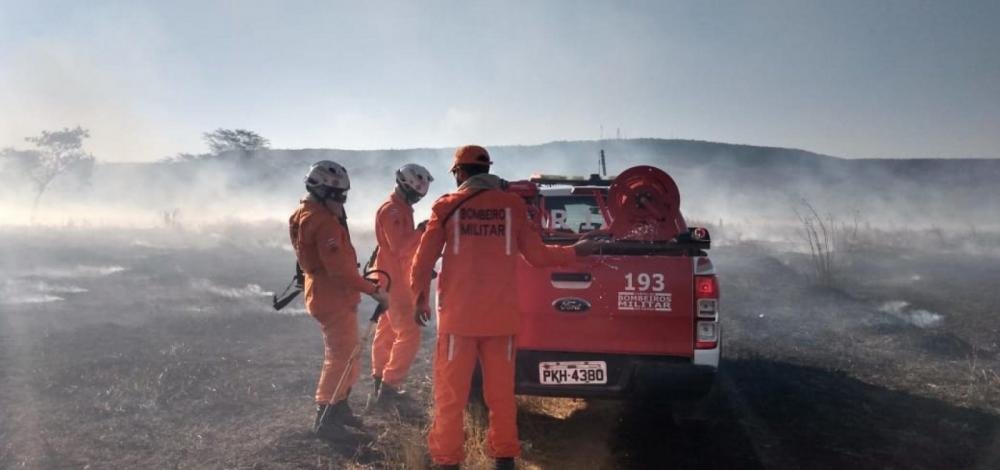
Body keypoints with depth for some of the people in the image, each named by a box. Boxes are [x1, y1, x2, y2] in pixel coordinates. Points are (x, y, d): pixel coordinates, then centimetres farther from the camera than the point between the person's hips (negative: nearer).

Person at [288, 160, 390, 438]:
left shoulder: (304, 214, 9)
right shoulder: (325, 222, -23)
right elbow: (340, 269, -27)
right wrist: (374, 291, -22)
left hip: (322, 293, 10)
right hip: (334, 299, -10)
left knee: (344, 353, 21)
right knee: (341, 357, 0)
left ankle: (339, 407, 33)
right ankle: (325, 418, 10)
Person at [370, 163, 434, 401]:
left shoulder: (401, 208, 15)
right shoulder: (391, 210, -18)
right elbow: (400, 246, -27)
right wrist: (421, 231, -23)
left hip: (394, 279, 11)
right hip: (393, 280, -11)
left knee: (387, 330, 18)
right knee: (409, 335, -11)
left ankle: (380, 380, 29)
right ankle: (389, 386, -7)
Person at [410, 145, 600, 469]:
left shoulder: (447, 206, 1)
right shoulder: (513, 205, 3)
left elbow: (424, 258, 3)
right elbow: (536, 255, 7)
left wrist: (420, 297, 18)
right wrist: (575, 251, 23)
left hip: (458, 312, -1)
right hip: (501, 314, 2)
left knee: (450, 391, 7)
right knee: (501, 391, 13)